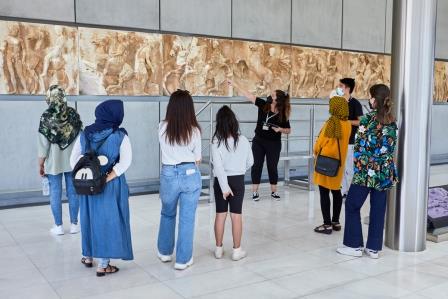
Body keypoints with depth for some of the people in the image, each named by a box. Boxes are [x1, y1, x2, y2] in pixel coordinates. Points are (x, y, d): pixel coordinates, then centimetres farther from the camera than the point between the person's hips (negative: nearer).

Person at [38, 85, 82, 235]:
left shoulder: (46, 117, -11)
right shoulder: (73, 114, -5)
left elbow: (43, 143, -10)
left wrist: (41, 164, -1)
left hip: (54, 162, -2)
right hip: (73, 160, 2)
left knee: (55, 193, 8)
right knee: (73, 191, 10)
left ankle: (58, 226, 15)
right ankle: (74, 224, 18)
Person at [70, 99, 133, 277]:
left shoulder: (84, 135, 3)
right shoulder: (120, 136, -9)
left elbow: (73, 160, 0)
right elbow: (125, 162, -20)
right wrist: (107, 179, -18)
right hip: (111, 186, -4)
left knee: (90, 217, 20)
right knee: (108, 220, 6)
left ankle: (88, 256, 36)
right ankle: (103, 265, 11)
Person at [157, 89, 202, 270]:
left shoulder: (162, 127, -6)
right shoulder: (194, 130, -9)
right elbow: (198, 159, 0)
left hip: (168, 174, 2)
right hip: (190, 175, -2)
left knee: (167, 214, 23)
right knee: (187, 218, 7)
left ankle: (165, 252, 36)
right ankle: (183, 260, 15)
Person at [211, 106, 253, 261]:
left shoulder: (216, 141, -12)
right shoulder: (243, 140, -6)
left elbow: (218, 166, -18)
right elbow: (250, 162, 5)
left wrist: (224, 186, -16)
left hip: (221, 180, 0)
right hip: (238, 180, 1)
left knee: (220, 214, 10)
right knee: (236, 215, 6)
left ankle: (219, 248, 20)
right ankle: (237, 250, 12)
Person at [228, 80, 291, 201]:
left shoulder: (282, 115, -11)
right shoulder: (263, 105, -7)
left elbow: (288, 130, 0)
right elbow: (248, 95, -9)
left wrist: (280, 129, -21)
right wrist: (234, 84, -11)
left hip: (274, 144, -2)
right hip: (258, 141, 2)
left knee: (272, 167, 7)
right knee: (257, 165, 5)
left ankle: (273, 192, 22)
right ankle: (255, 192, 15)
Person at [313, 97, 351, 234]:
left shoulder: (332, 122, -18)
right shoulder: (347, 124, 1)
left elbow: (322, 140, -12)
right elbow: (344, 141, 8)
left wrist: (316, 151, 4)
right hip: (339, 161, 7)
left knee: (324, 192, 0)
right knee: (336, 191, 16)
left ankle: (327, 225, 2)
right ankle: (336, 222, 23)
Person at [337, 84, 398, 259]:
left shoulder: (368, 118, -10)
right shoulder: (392, 121, 7)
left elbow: (360, 146, -9)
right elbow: (392, 146, 10)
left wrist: (358, 165, 1)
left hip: (367, 170, -6)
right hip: (386, 171, 6)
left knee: (352, 205, 6)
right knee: (378, 209, 9)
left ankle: (354, 245, 9)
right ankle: (374, 248, 15)